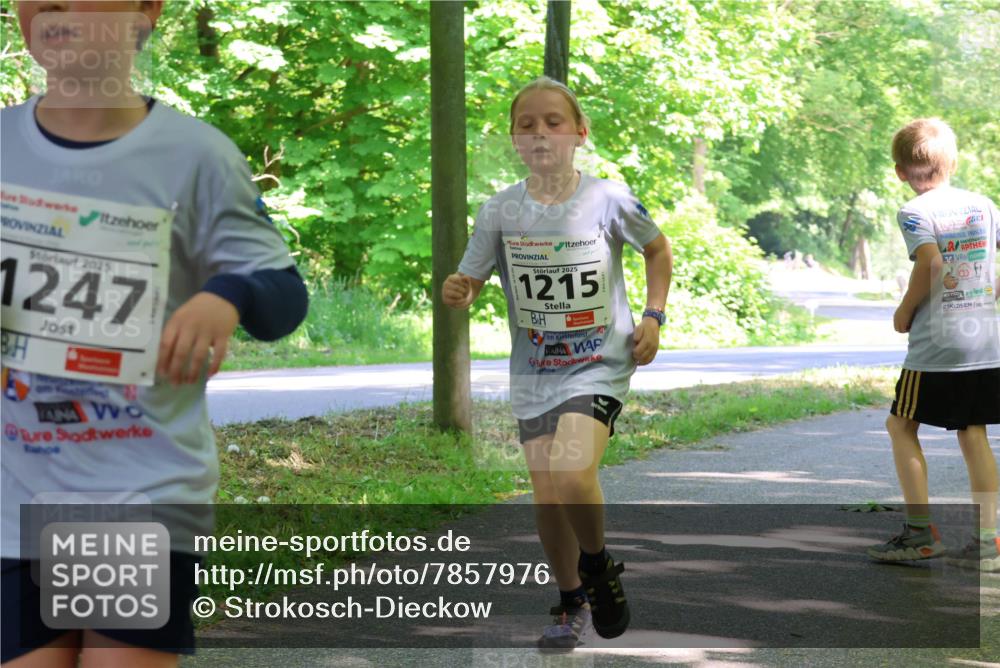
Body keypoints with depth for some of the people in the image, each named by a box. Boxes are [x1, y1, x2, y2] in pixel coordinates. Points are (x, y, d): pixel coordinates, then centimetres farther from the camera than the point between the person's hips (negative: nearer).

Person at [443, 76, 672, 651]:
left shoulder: (608, 198, -9)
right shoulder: (500, 211, -6)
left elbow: (658, 248, 9)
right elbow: (469, 284, 0)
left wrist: (653, 317, 0)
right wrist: (457, 295, -24)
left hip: (600, 365, -3)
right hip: (534, 372, 3)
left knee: (572, 476, -25)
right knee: (547, 497, 5)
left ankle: (598, 566, 5)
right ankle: (572, 604, 29)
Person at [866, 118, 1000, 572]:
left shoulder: (915, 213, -7)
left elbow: (931, 262, -21)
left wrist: (905, 311, -8)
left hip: (936, 343, -5)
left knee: (901, 425, 8)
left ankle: (921, 531, 3)